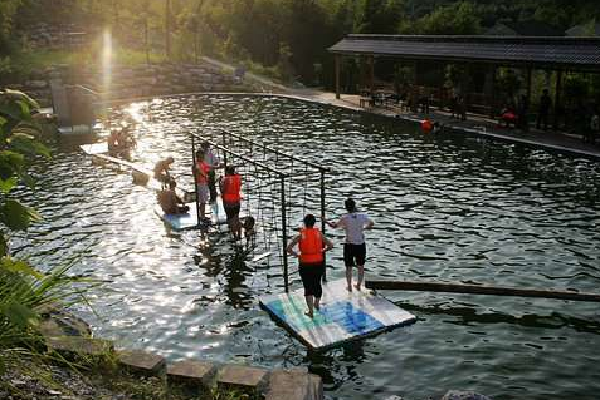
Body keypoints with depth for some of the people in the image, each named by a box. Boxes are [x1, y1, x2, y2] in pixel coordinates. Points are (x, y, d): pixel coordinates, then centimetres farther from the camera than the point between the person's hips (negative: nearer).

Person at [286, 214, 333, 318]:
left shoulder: (300, 235, -5)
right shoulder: (319, 233, -1)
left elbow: (288, 248, -12)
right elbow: (330, 245, -4)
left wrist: (296, 254, 3)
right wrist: (322, 251, 11)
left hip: (305, 264, -2)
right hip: (318, 263, 2)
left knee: (308, 287, 6)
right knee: (317, 283, 24)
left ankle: (310, 311, 8)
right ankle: (316, 303, 41)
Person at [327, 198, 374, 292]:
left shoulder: (345, 218, -11)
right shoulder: (362, 216, -4)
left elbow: (334, 226, 2)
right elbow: (372, 224, 12)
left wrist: (327, 222, 20)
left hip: (349, 245, -2)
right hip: (361, 245, 2)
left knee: (349, 267, 10)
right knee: (361, 266, 16)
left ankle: (349, 286, 17)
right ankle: (359, 285, 23)